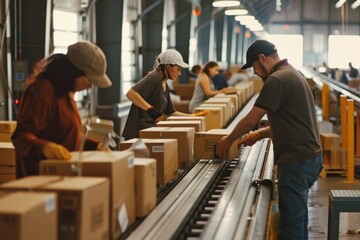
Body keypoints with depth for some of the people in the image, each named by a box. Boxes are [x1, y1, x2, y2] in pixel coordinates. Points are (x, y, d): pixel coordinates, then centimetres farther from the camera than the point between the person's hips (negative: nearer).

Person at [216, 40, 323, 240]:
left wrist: (228, 140, 1)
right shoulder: (292, 74, 16)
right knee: (298, 219, 19)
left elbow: (251, 120, -14)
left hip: (297, 161, -10)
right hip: (309, 156, 10)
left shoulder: (277, 80, -16)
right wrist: (260, 134, 20)